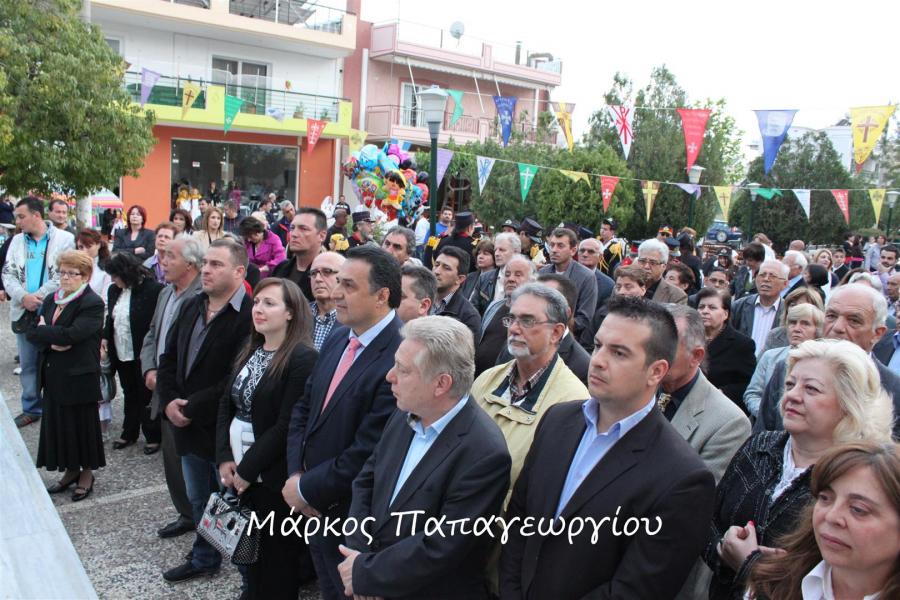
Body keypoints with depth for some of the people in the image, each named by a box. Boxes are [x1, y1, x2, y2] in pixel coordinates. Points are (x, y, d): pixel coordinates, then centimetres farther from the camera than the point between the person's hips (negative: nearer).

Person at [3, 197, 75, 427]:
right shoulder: (17, 241, 11)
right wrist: (23, 297, -11)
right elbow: (8, 274, 7)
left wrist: (38, 297, -15)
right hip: (24, 312, 5)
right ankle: (31, 409, 23)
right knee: (28, 364, 11)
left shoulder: (64, 239, -4)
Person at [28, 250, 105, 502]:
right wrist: (51, 342, -15)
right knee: (59, 422, 13)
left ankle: (87, 473, 24)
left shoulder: (93, 304, -14)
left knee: (81, 423, 6)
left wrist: (43, 330, -9)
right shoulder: (51, 299, 9)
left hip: (80, 376, -7)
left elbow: (70, 334, -25)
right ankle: (71, 470, 31)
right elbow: (33, 334, 5)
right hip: (54, 375, 7)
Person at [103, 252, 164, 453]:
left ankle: (153, 436, 18)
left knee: (146, 396, 5)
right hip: (122, 354, 7)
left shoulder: (153, 289, -17)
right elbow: (110, 317, 18)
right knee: (129, 394, 19)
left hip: (143, 355, -7)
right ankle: (129, 433, 32)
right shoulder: (114, 290, 6)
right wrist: (105, 337, 4)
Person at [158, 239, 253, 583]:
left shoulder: (250, 315, -20)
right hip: (188, 426, 8)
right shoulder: (191, 307, 7)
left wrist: (193, 408, -18)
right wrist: (169, 401, -4)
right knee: (198, 500, 24)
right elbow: (169, 357, 11)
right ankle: (204, 558, 44)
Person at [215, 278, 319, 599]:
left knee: (276, 556, 9)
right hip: (237, 470, 7)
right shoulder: (249, 350, 8)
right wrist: (224, 458, -3)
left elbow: (286, 426, -19)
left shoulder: (303, 358, -16)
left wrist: (247, 469, -14)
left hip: (273, 476, -7)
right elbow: (226, 404, 8)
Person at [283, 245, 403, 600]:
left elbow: (369, 453, -26)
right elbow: (304, 408, 8)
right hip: (315, 509, 7)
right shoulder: (338, 340, 1)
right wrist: (296, 475, -5)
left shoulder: (401, 358, -27)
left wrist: (306, 490, -13)